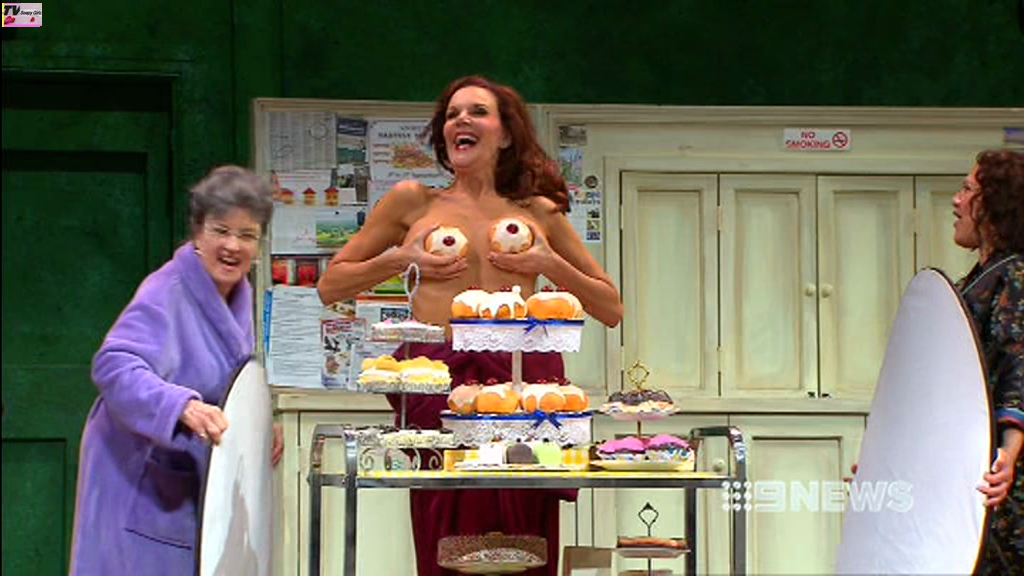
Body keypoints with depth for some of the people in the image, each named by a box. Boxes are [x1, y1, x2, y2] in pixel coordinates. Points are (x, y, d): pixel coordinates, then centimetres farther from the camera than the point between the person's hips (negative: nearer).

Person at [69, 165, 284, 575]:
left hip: (197, 477, 8)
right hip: (138, 477, -8)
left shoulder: (240, 295, 6)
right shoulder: (166, 294, -21)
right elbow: (115, 365, -35)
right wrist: (183, 406, -49)